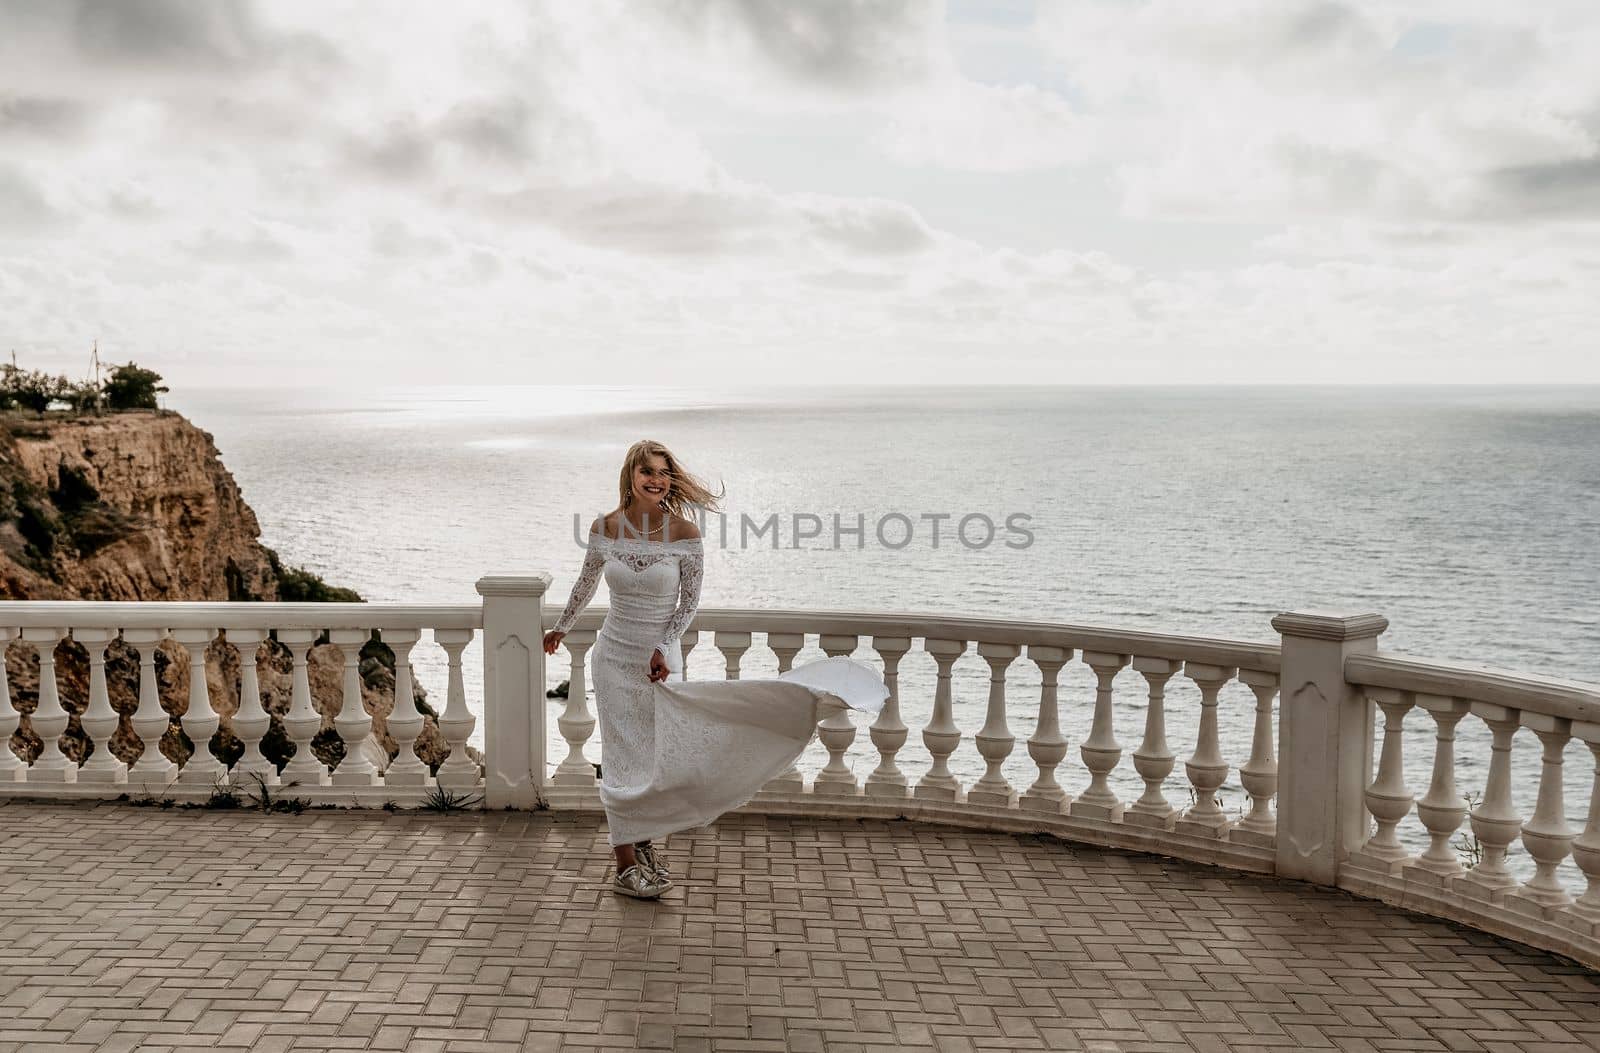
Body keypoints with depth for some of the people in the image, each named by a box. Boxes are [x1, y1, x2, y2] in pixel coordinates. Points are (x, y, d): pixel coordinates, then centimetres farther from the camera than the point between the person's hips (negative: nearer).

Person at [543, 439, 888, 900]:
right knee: (623, 757, 2)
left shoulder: (684, 533, -12)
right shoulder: (605, 528, -7)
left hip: (660, 657, 0)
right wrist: (561, 627, 24)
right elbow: (585, 584, 12)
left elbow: (689, 603, -5)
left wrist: (662, 648, -17)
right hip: (613, 655, 0)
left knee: (658, 755, 7)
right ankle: (626, 865, 11)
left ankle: (642, 840, 31)